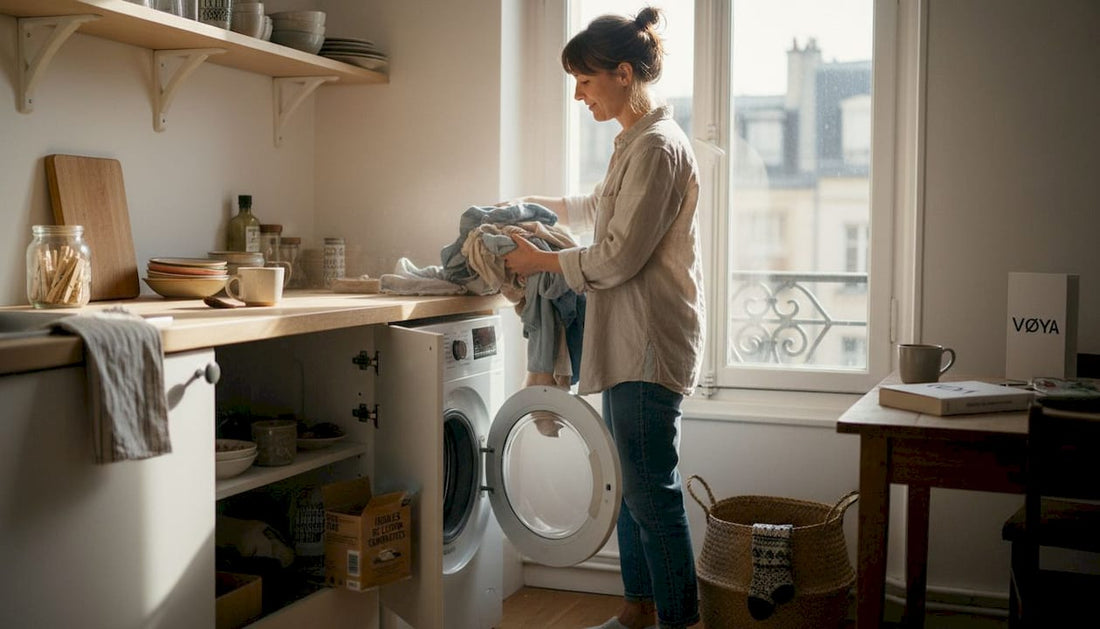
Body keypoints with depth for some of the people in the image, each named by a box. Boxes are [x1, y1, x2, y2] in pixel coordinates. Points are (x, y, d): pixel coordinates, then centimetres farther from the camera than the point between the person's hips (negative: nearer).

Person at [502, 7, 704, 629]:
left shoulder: (657, 146, -16)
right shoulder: (637, 142, 16)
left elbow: (619, 257, -19)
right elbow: (600, 207, 36)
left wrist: (541, 260, -7)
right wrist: (530, 206, 33)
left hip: (651, 343, -10)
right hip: (631, 342, 10)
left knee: (653, 491, -6)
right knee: (636, 485, 16)